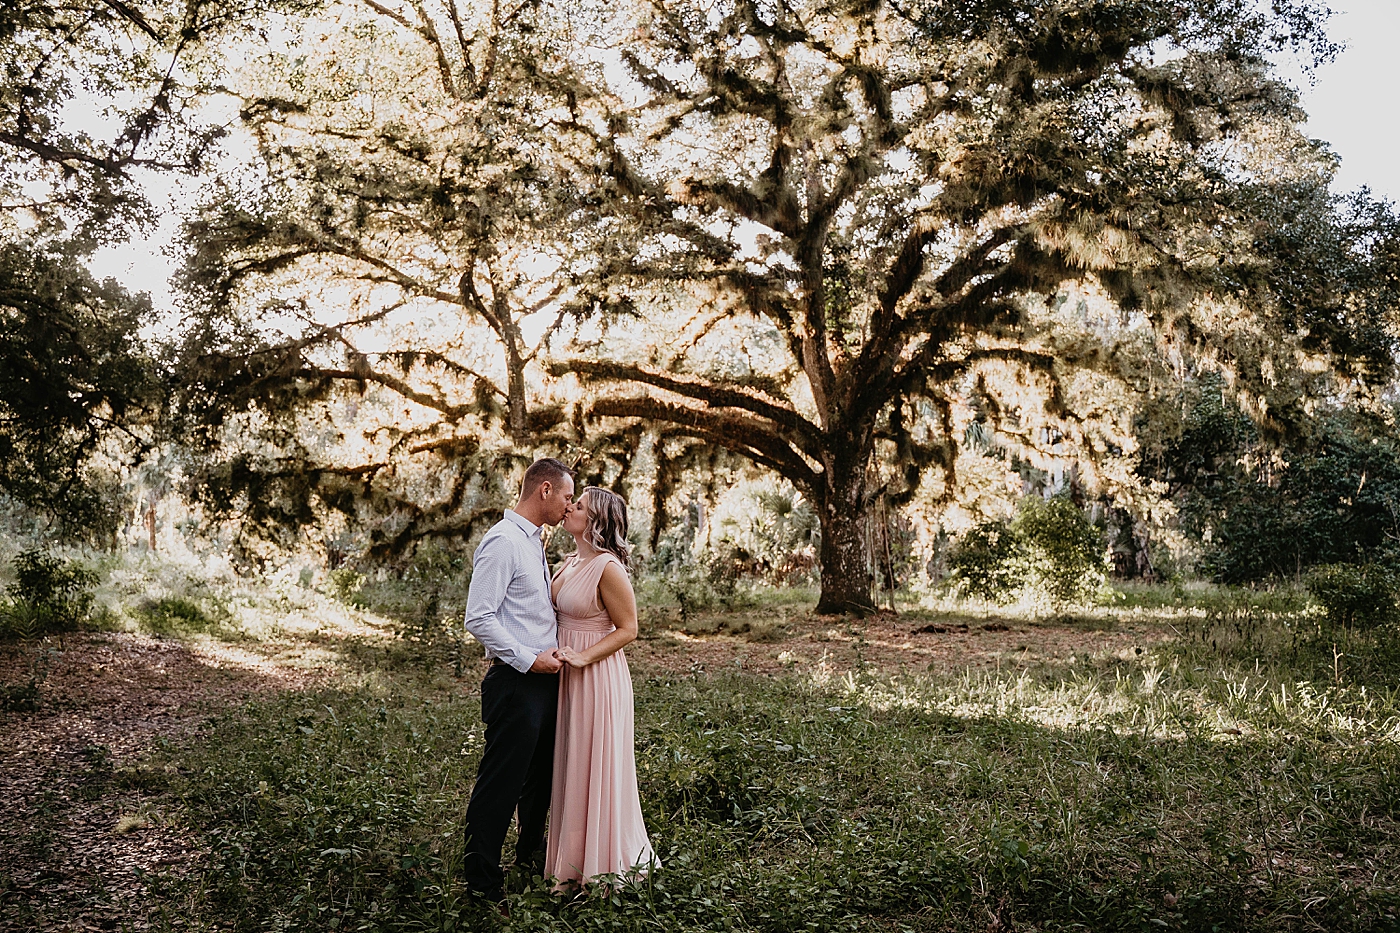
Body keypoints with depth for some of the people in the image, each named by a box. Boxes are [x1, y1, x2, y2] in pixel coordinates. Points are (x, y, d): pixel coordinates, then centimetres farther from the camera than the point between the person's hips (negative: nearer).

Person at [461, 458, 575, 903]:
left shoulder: (534, 541, 15)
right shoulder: (503, 543, -16)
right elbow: (479, 619, -21)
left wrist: (552, 649, 12)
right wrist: (529, 659, -19)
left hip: (545, 677, 10)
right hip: (516, 682, -10)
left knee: (541, 776, 22)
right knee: (500, 783, -2)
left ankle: (531, 853, 40)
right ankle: (481, 879, 10)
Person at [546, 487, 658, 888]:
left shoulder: (608, 568, -16)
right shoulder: (570, 564, 9)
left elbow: (627, 629, -14)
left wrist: (582, 657, -21)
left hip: (597, 677, -8)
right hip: (568, 678, 9)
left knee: (597, 769, 1)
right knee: (571, 769, 14)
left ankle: (605, 866, 15)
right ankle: (574, 867, 25)